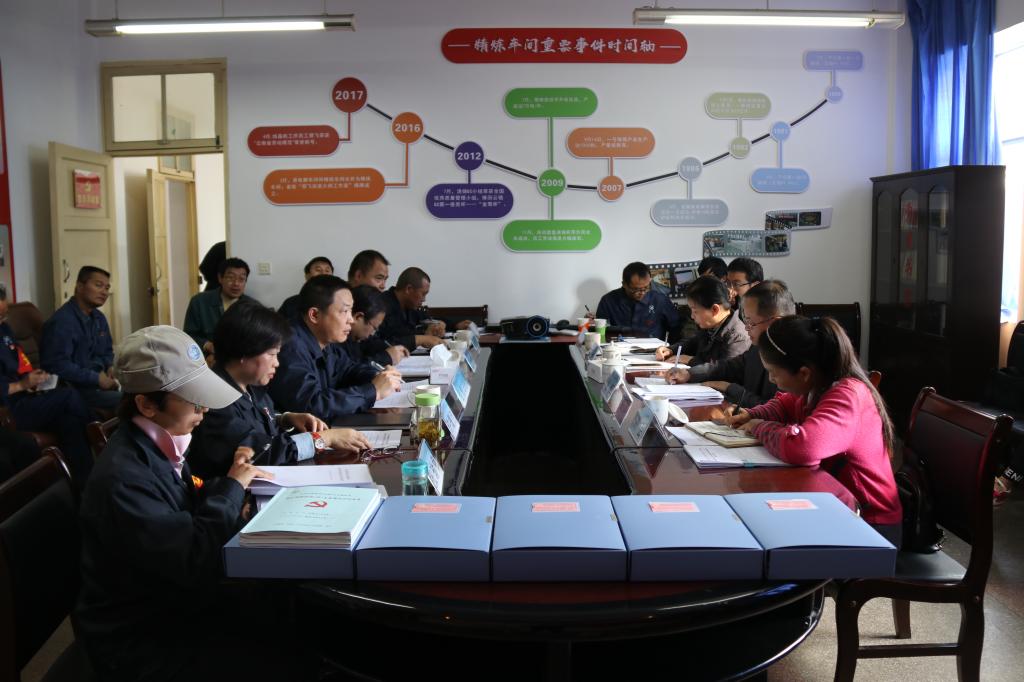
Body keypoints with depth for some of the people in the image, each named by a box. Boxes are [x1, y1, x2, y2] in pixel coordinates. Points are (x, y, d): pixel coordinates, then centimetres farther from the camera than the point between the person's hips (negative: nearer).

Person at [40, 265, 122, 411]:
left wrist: (111, 367, 1)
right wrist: (96, 378, -22)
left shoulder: (99, 318, 12)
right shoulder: (61, 321, -18)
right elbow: (57, 365, -24)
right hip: (72, 388, -9)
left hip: (98, 378, 9)